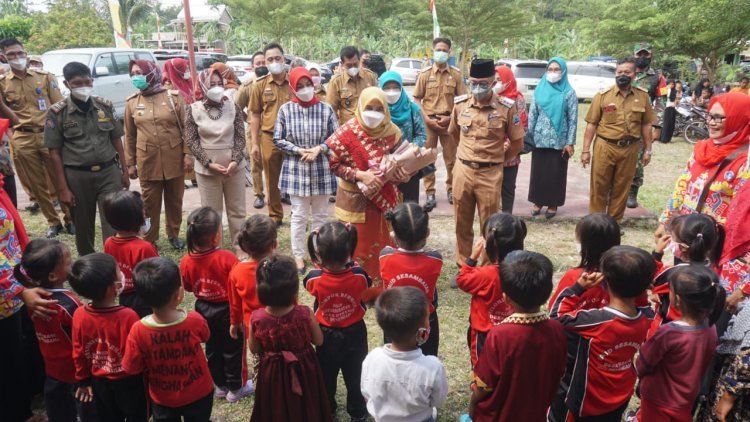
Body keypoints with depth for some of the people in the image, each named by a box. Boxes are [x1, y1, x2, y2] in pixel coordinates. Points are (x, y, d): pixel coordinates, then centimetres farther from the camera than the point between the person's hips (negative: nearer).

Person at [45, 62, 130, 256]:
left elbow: (116, 140, 10)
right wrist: (63, 188, -6)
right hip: (77, 176, -1)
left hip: (109, 172, 1)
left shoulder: (105, 106, 2)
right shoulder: (57, 112, -5)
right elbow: (55, 153, -3)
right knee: (83, 227, 13)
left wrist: (124, 171, 8)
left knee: (114, 226, -2)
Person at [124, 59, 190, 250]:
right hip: (148, 161, 1)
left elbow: (186, 128, -1)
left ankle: (173, 235, 29)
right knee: (150, 203, 7)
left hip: (174, 159, -1)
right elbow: (129, 136, 8)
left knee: (174, 201, 11)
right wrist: (130, 163, 5)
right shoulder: (131, 103, 4)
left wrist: (188, 154, -7)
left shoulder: (173, 97, -1)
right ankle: (149, 240, 20)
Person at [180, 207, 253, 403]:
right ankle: (236, 388, 26)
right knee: (233, 349, 13)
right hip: (228, 310, -5)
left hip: (203, 309, 5)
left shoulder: (186, 261, -12)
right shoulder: (227, 258, -28)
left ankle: (220, 385, 37)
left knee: (212, 347, 22)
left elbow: (187, 287, 3)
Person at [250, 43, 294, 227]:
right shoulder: (260, 85, 3)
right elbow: (255, 115, 6)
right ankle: (275, 216, 23)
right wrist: (255, 143, 2)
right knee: (272, 180, 10)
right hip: (269, 137, 1)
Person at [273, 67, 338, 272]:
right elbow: (277, 140, 0)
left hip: (321, 169, 1)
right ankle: (298, 255, 20)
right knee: (299, 215, 6)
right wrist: (299, 151, -12)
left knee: (321, 215, 11)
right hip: (295, 169, -1)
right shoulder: (285, 110, -3)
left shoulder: (326, 109, -3)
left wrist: (319, 149, -14)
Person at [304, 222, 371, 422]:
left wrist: (322, 265, 2)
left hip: (326, 335, 0)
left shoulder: (314, 279, -28)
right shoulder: (359, 275, -26)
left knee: (326, 376, 23)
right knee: (355, 375, 21)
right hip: (354, 333, 0)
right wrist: (348, 263, 2)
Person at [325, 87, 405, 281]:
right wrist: (360, 175, -22)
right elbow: (333, 163, -13)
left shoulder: (391, 131, -2)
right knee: (356, 246, 6)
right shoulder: (348, 132, -15)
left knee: (382, 243, 14)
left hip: (384, 198, 4)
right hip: (355, 198, -4)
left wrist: (401, 173, -11)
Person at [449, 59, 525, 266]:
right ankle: (463, 267, 28)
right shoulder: (460, 105, 1)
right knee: (462, 224, 12)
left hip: (490, 174, -3)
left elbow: (517, 143, 2)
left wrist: (497, 160, 9)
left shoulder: (507, 107, -8)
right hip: (463, 171, 3)